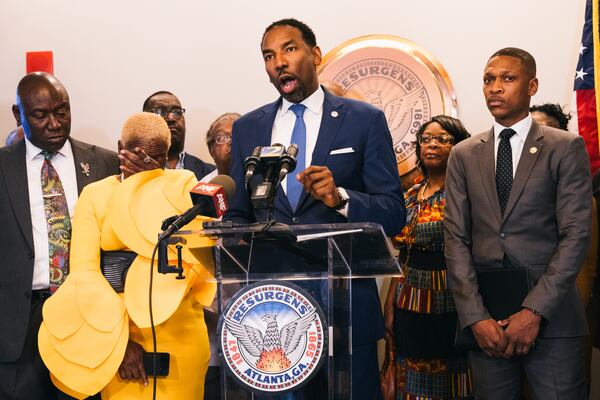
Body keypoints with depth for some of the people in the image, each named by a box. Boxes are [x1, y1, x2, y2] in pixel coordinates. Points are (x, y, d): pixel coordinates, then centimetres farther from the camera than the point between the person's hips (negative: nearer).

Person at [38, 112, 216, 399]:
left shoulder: (184, 185, 6)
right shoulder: (95, 195, 4)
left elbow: (204, 242, -9)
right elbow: (83, 272, -4)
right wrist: (119, 339, -12)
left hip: (178, 328, 0)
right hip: (113, 328, 0)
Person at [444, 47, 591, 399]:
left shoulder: (566, 148, 2)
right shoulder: (464, 155, 11)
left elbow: (576, 234, -5)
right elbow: (456, 238, 5)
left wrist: (535, 311, -14)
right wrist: (475, 316, -6)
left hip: (551, 316, -2)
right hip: (484, 311, 3)